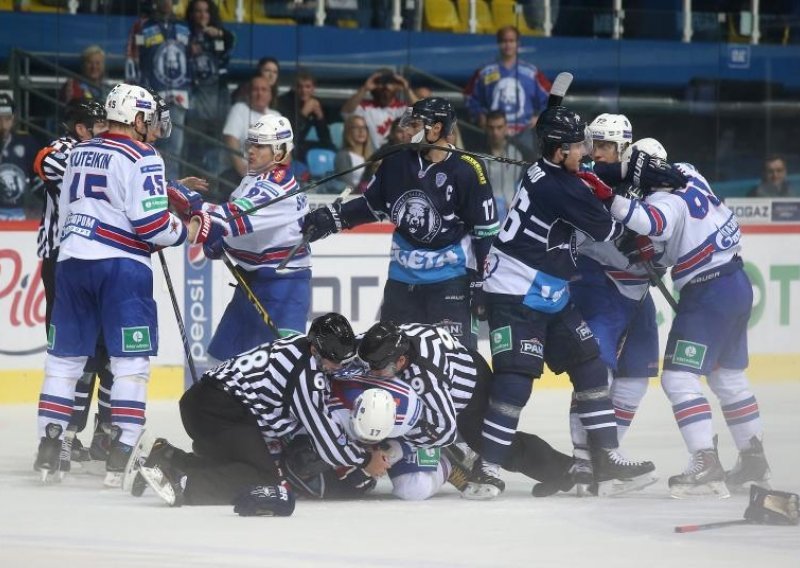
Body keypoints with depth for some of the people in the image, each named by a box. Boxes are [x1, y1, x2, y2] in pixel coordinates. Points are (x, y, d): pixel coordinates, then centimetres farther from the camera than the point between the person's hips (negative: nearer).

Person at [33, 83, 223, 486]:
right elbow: (150, 223, -14)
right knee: (131, 362, -2)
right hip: (120, 265, -6)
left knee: (64, 358, 11)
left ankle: (48, 452, 7)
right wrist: (194, 230, 0)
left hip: (71, 260, 6)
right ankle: (119, 459, -9)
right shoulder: (142, 158, -6)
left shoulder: (79, 153, 16)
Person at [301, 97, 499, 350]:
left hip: (450, 279, -5)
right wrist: (332, 218, 4)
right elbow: (372, 204, 15)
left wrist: (482, 283, -10)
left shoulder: (466, 171, -13)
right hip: (402, 277, 6)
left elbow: (486, 230, -9)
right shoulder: (397, 161, 1)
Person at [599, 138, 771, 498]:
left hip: (707, 294, -9)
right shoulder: (686, 173, 4)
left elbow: (650, 221, -45)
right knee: (728, 376, 21)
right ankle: (754, 459, 30)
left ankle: (706, 466, -18)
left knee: (679, 378, -9)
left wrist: (609, 198, -41)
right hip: (737, 282, 9)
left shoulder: (664, 202, -22)